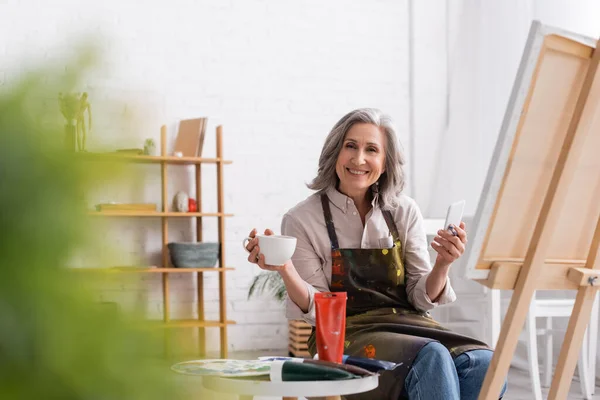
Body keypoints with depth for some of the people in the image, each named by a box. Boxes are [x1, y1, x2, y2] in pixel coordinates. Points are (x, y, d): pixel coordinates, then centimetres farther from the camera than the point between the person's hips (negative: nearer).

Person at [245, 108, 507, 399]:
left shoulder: (404, 211, 9)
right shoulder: (301, 221, 0)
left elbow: (421, 297, 8)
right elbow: (317, 310, -3)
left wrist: (442, 265, -13)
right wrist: (285, 270, -22)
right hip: (347, 335, -4)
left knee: (482, 363, -28)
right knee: (432, 356, -33)